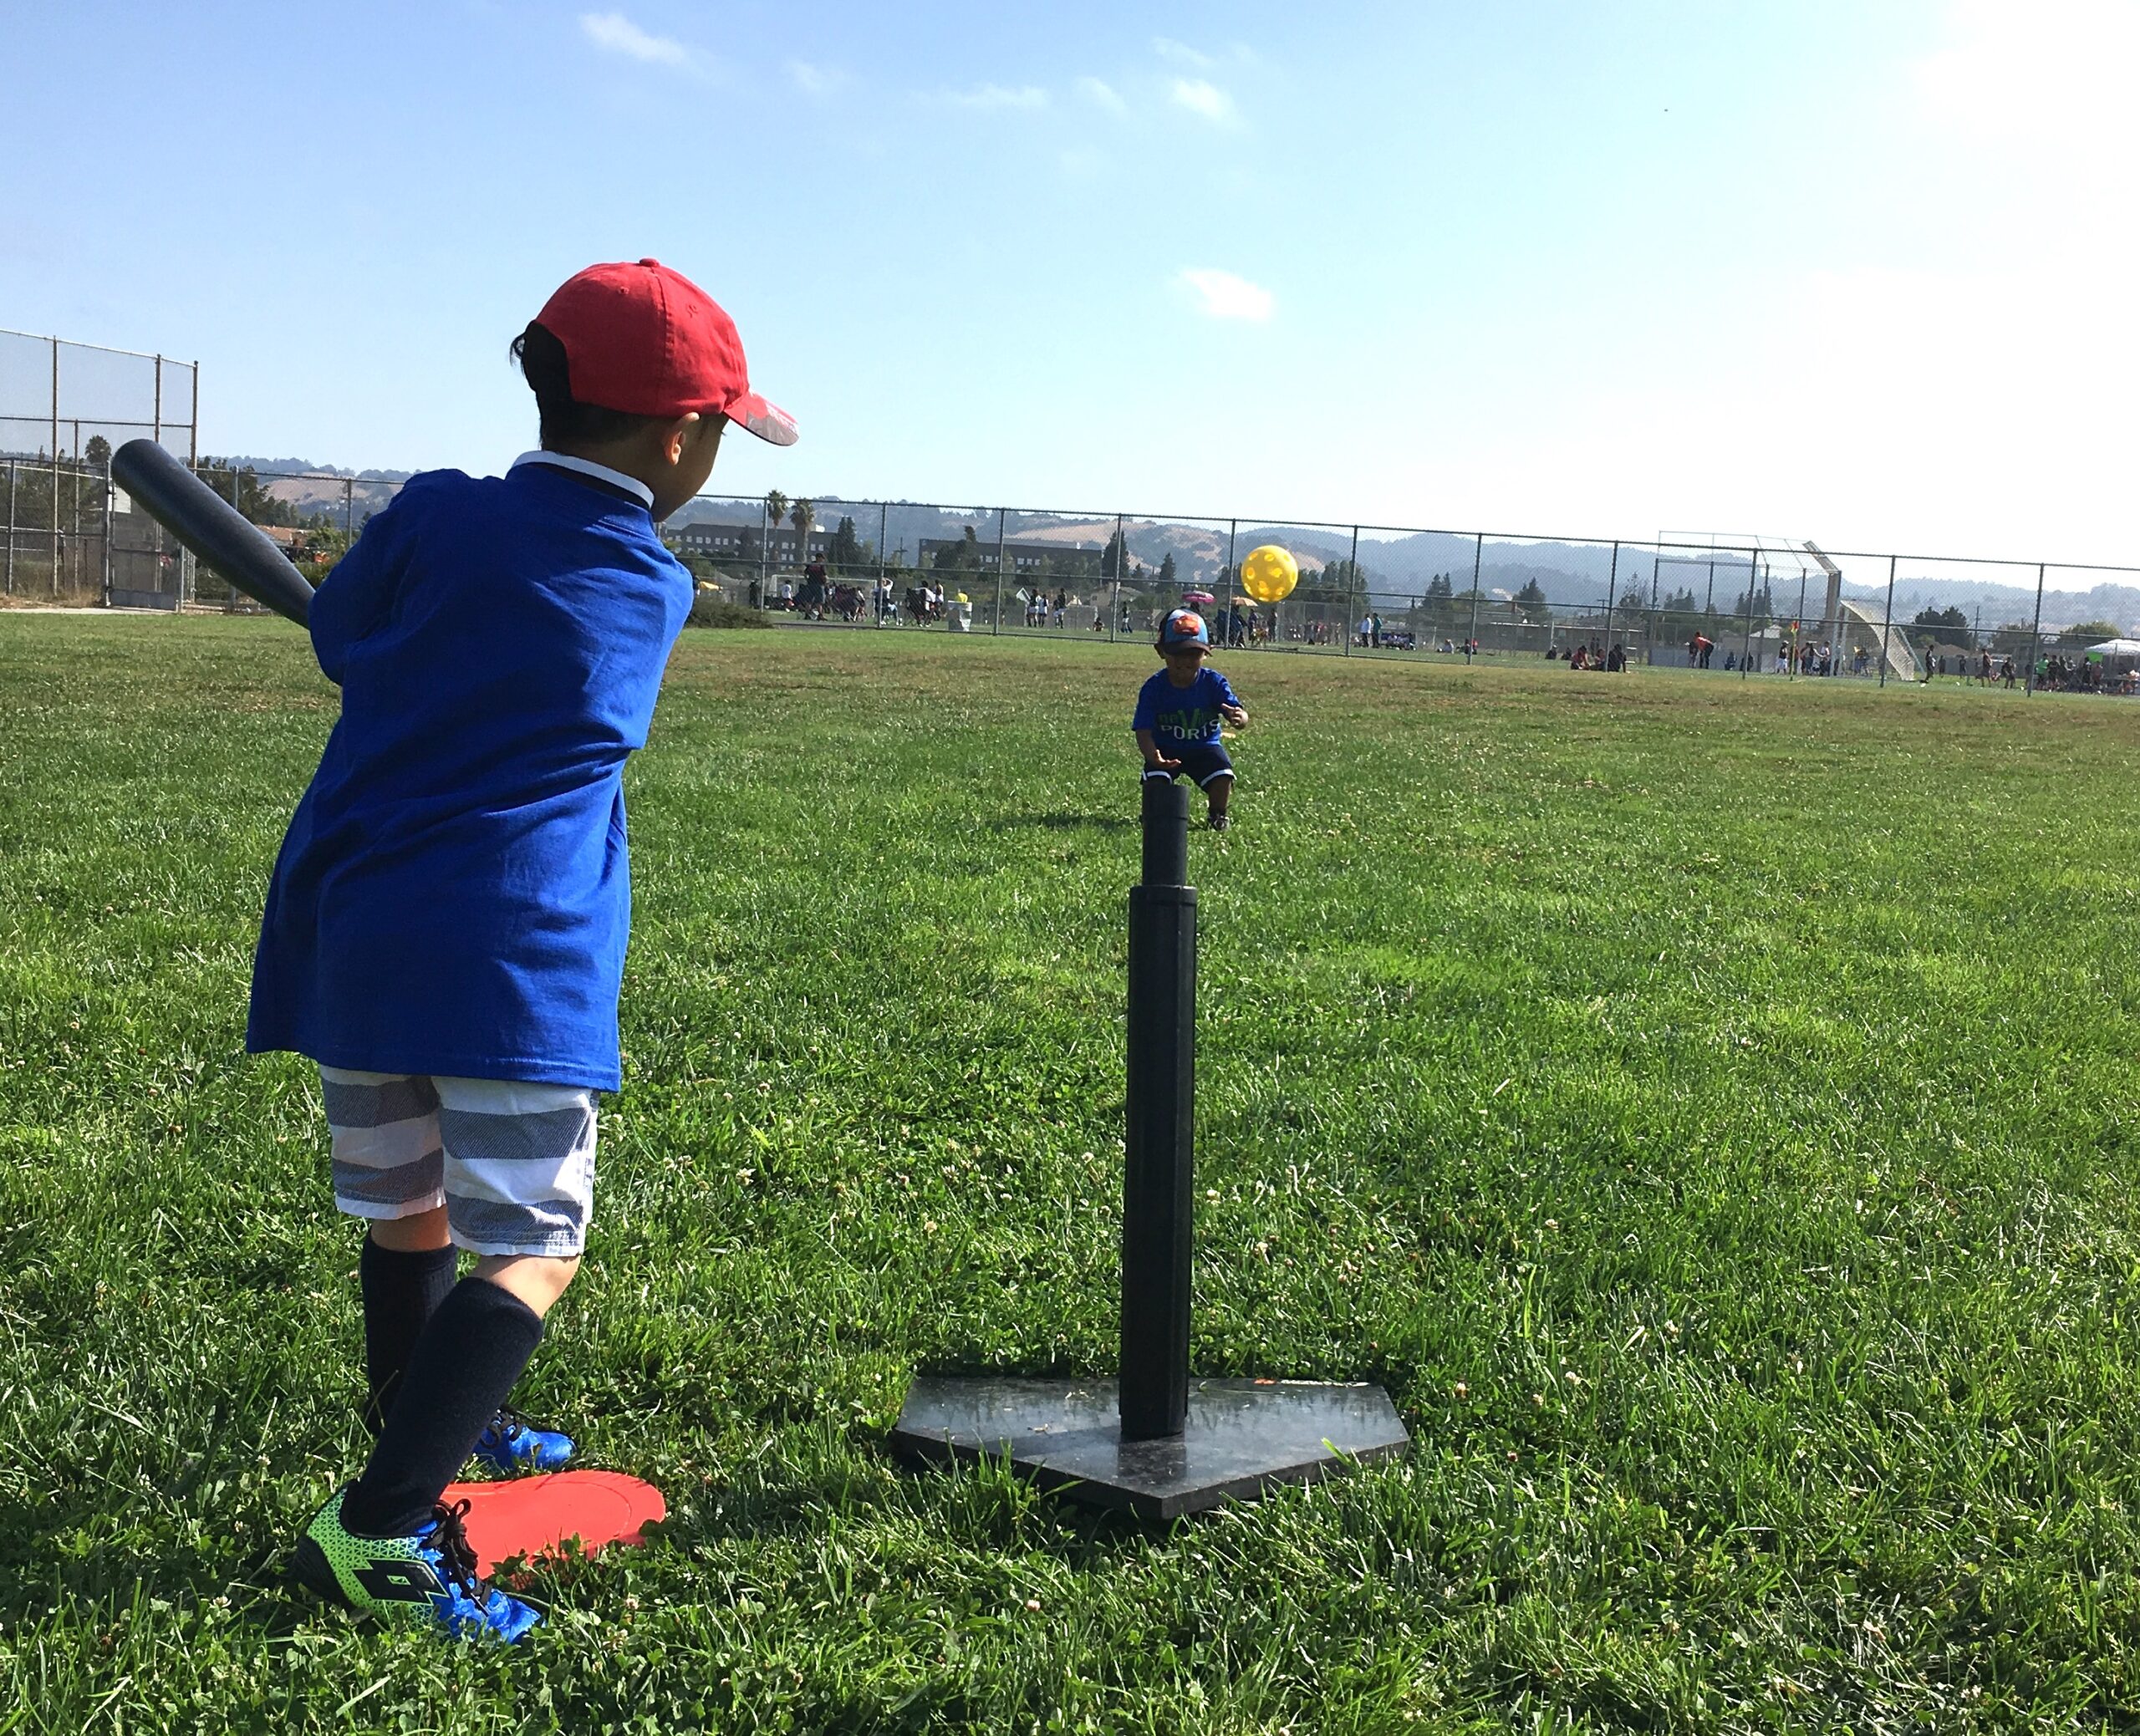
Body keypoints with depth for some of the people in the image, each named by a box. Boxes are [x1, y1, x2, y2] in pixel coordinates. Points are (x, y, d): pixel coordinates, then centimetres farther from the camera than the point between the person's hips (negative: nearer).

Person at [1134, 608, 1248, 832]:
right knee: (1156, 779, -28)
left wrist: (1239, 718, -50)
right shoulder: (1153, 688, -14)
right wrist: (1152, 755, -43)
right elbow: (1143, 731, -20)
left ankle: (1218, 814, 7)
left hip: (1205, 746, 1)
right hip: (1165, 749, -1)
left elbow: (1241, 714, -22)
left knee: (1223, 776, -26)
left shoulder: (1214, 682, -11)